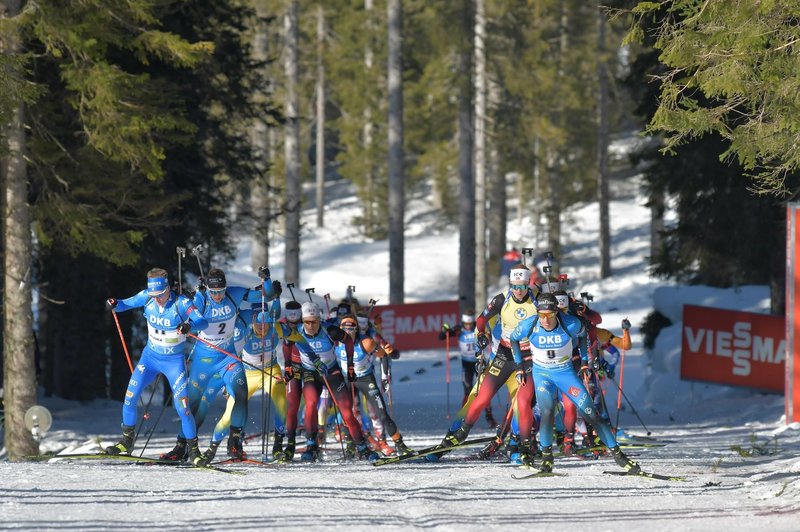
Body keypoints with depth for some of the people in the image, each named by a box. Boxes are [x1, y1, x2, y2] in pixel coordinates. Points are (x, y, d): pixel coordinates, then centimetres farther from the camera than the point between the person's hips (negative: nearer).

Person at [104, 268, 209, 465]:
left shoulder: (181, 302, -21)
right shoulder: (147, 297, -10)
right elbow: (126, 304, 3)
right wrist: (114, 304, -20)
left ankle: (193, 449, 6)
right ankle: (127, 441, 13)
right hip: (150, 356, 4)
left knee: (182, 406, -10)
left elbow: (202, 321, -30)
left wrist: (189, 326, -52)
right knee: (130, 397, -5)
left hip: (174, 361, -4)